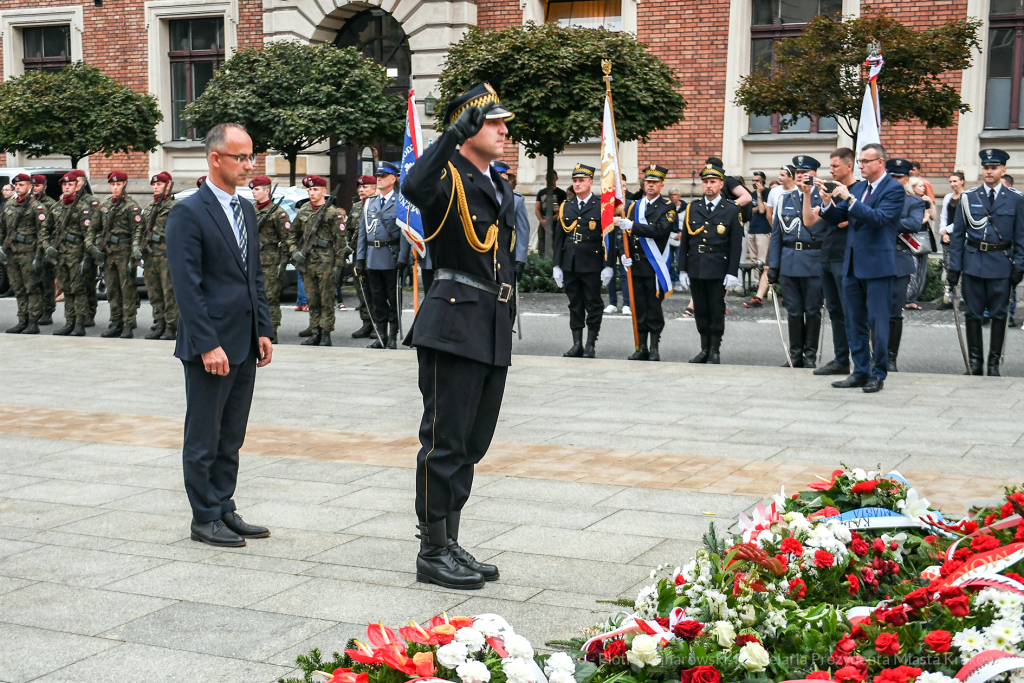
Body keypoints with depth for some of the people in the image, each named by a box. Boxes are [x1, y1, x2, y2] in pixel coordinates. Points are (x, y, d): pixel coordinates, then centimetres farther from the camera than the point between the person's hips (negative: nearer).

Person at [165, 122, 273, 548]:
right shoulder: (188, 213, -11)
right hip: (211, 346, -8)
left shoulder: (245, 209, 13)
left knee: (231, 437, 14)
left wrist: (263, 331, 11)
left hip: (245, 344, 8)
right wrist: (207, 345, -19)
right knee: (204, 438, 3)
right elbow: (187, 286, -15)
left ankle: (224, 509, 23)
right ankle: (205, 518, 13)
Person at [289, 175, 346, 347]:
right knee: (312, 300, 8)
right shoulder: (303, 211, 12)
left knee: (326, 300, -2)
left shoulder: (332, 213, -3)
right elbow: (293, 233, 23)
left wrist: (337, 265, -9)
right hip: (307, 262, 5)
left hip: (325, 262, -5)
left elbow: (340, 240, -5)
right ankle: (315, 333, 13)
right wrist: (294, 251, 7)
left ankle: (326, 334, 2)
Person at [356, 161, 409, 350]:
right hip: (373, 260, 5)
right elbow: (362, 232, 14)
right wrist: (360, 258, 7)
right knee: (378, 299, 10)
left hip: (391, 259, -5)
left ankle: (393, 337, 7)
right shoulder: (369, 203, 14)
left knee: (394, 299, 1)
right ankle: (380, 336, 16)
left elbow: (405, 233, -8)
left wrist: (402, 259, -16)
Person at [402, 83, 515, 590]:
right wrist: (455, 133, -35)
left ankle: (451, 545, 23)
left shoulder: (500, 188, 19)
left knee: (471, 444, 13)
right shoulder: (448, 177, -8)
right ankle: (433, 553, 6)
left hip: (493, 331, 9)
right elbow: (413, 186, -33)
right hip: (454, 325, -9)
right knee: (445, 442, -3)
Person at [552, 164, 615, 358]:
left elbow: (609, 238, -4)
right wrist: (556, 265, 6)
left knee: (593, 305, 1)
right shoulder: (566, 206, 11)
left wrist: (608, 266, -10)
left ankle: (590, 345, 8)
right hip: (570, 265, 4)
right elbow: (558, 238, 11)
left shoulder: (602, 206, -1)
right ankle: (577, 344, 14)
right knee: (575, 304, 8)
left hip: (592, 265, -4)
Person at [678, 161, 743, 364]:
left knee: (717, 310, 1)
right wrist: (682, 269, 5)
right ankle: (705, 349, 18)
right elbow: (684, 241, 9)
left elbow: (736, 245, -3)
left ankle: (715, 351, 10)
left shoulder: (732, 210, 0)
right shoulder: (692, 208, 9)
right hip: (695, 269, 4)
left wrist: (732, 273, -9)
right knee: (700, 311, 9)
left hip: (718, 269, -3)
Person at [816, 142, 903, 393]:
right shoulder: (856, 187, 13)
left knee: (877, 323, -2)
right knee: (854, 323, 12)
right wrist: (828, 201, -7)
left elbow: (878, 218, -22)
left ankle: (878, 374, 6)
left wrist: (848, 198, -24)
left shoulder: (894, 189, -8)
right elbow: (836, 219, 12)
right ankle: (860, 372, 20)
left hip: (877, 266, -7)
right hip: (852, 264, 7)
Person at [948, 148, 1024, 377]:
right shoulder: (968, 197, 6)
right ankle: (975, 361, 12)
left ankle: (994, 363, 10)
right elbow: (957, 235, 7)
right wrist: (954, 266, 1)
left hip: (1001, 263, -1)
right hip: (973, 263, 1)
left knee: (999, 314, 2)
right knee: (973, 313, 3)